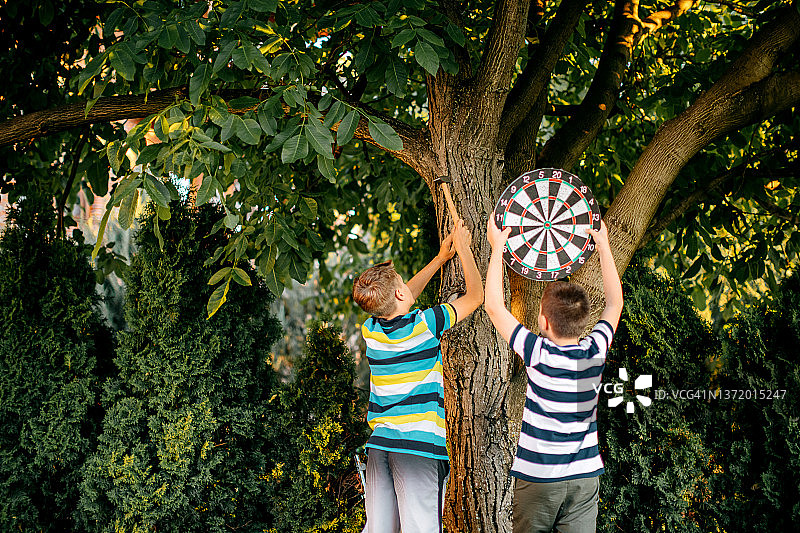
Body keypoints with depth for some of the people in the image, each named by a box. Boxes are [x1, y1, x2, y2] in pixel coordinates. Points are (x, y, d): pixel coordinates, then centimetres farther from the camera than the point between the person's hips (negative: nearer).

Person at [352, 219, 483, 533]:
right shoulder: (425, 324, -10)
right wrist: (463, 248, 15)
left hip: (378, 441, 6)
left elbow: (400, 302, 26)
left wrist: (441, 257, 29)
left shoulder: (371, 330, 6)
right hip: (419, 442, -5)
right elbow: (476, 296, 4)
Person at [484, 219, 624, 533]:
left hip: (537, 478, -3)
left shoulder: (539, 355, -16)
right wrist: (603, 245, 18)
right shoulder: (596, 354, -5)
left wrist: (497, 247, -2)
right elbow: (615, 302, 12)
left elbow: (494, 306, -9)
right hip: (585, 478, 3)